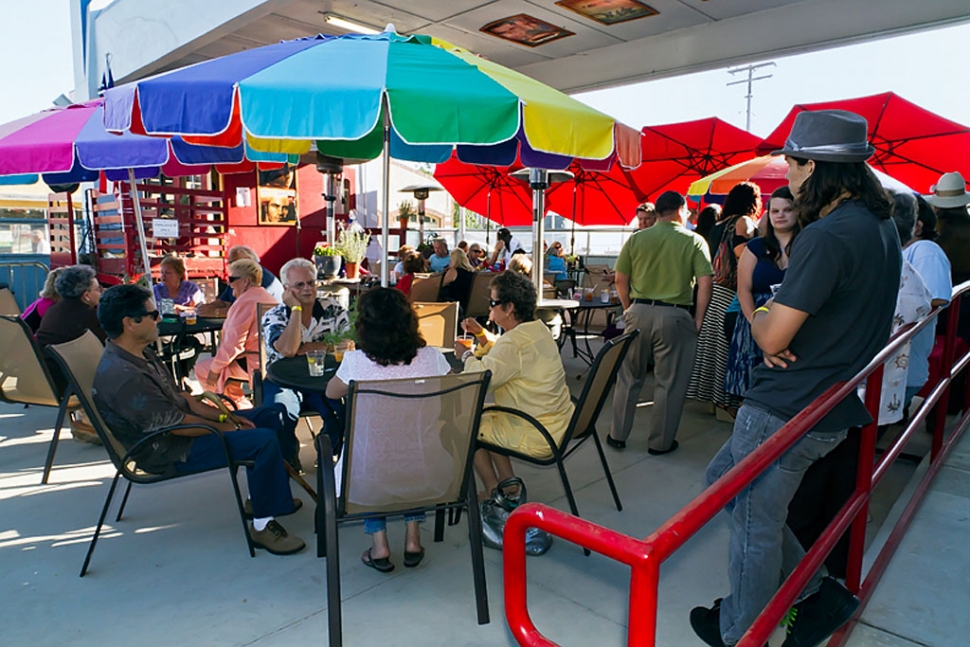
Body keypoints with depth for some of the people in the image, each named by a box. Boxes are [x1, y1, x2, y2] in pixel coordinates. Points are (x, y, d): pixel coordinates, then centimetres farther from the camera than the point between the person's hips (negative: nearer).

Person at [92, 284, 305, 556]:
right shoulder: (124, 377, -28)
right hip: (170, 453, -11)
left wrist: (223, 415, 3)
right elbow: (176, 424, -25)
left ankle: (261, 496, 18)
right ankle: (262, 525, -13)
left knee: (273, 414, 10)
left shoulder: (139, 353, 6)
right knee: (264, 439, -27)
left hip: (182, 426, 11)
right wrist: (225, 427, -11)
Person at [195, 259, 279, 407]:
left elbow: (233, 342, -17)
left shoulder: (246, 301, -14)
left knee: (202, 368, 3)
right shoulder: (269, 298, 14)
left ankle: (241, 407, 12)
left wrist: (215, 368, -8)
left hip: (254, 362, -10)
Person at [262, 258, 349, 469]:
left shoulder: (333, 309, 1)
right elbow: (287, 350, -24)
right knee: (282, 407, -32)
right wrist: (296, 308, -17)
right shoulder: (273, 317, -5)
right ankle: (287, 458, 1)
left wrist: (303, 349, -13)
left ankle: (330, 453, 4)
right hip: (284, 382, -1)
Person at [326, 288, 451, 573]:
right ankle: (412, 539, 30)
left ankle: (379, 543, 26)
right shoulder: (431, 357, -10)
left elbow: (331, 392, 8)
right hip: (425, 476, 1)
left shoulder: (355, 361, -14)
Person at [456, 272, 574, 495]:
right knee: (486, 417, 26)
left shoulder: (515, 342, -24)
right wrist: (481, 334, 9)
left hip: (538, 438, -10)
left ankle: (494, 492, 19)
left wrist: (466, 355, -10)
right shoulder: (539, 330, 6)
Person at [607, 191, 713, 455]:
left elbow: (620, 280, 4)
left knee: (629, 377, 14)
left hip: (639, 312, 2)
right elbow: (704, 283, -8)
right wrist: (699, 319, 0)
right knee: (669, 383, 9)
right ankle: (660, 443, 19)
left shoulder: (636, 239, 3)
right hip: (675, 315, -2)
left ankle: (618, 435, 23)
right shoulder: (694, 241, -2)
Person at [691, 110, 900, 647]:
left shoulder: (827, 236, -23)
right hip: (833, 405, 10)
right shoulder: (880, 225, 9)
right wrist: (778, 321, -1)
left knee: (755, 524, 7)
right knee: (722, 479, 23)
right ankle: (813, 592, 32)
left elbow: (772, 338, -24)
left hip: (788, 412, -10)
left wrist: (760, 317, -1)